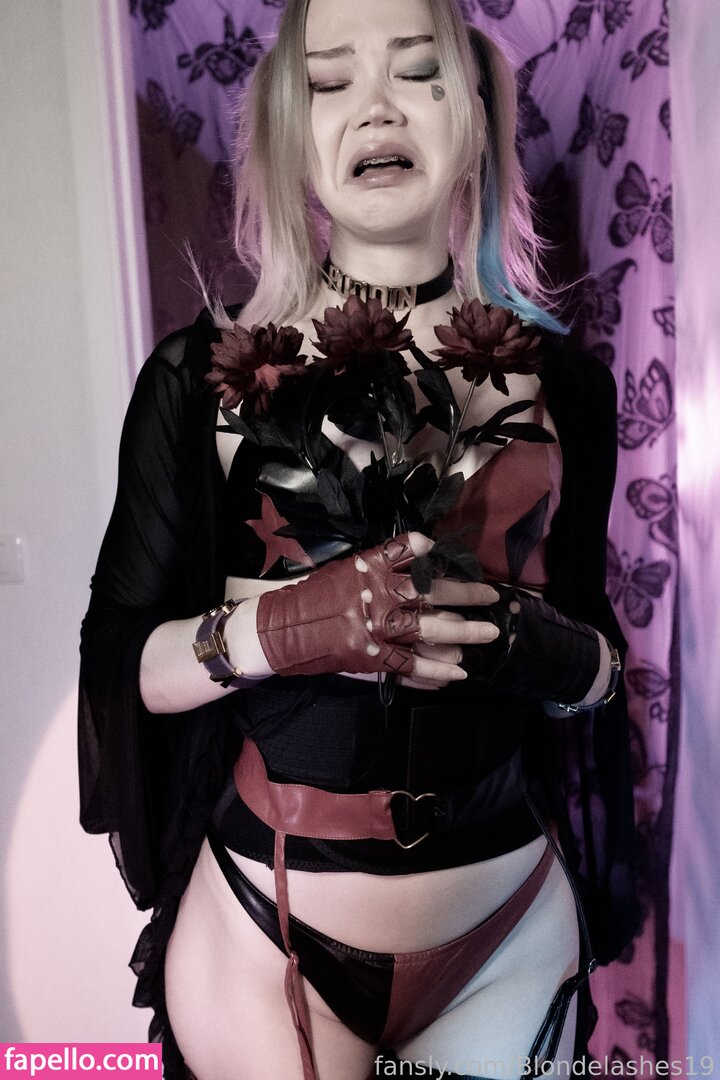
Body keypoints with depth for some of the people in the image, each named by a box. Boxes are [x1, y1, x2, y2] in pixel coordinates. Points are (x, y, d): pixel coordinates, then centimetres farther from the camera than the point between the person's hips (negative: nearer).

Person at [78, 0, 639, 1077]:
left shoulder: (560, 381, 0)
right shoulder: (204, 374, -5)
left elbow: (600, 663, 5)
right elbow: (123, 661, -5)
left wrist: (523, 644, -17)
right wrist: (277, 626, -25)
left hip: (514, 913, 2)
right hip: (268, 917, -1)